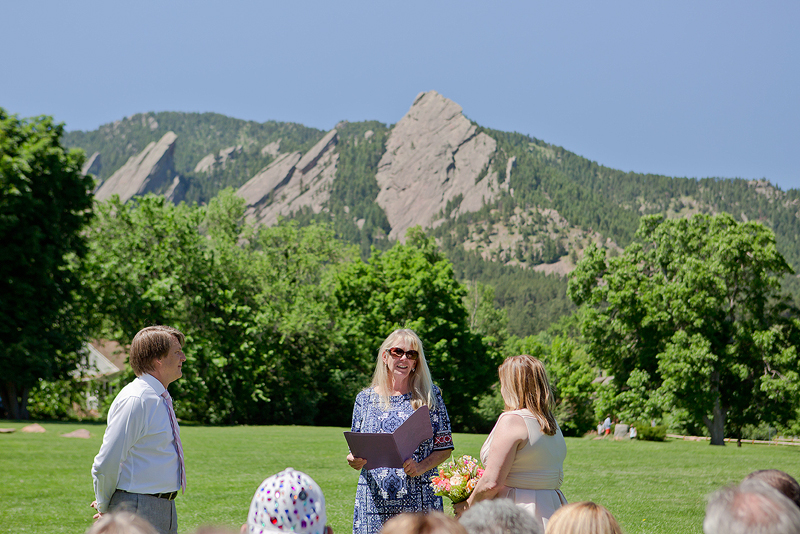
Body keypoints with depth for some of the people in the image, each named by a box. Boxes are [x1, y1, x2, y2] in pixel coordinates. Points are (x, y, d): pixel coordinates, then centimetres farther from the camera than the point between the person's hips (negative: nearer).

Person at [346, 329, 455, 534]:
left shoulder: (430, 395, 5)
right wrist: (355, 461, -8)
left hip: (420, 500, -1)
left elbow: (445, 447, 4)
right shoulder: (365, 398, 9)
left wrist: (421, 467, -12)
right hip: (375, 500, 1)